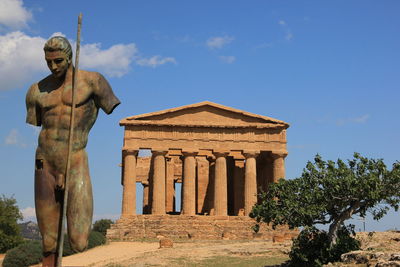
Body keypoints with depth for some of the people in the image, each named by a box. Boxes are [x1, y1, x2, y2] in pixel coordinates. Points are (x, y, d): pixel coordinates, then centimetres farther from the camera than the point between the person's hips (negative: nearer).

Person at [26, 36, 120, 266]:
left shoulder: (91, 80, -1)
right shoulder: (37, 91, 10)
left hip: (76, 166, -3)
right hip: (45, 167, 4)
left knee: (79, 244, -17)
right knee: (49, 244, 10)